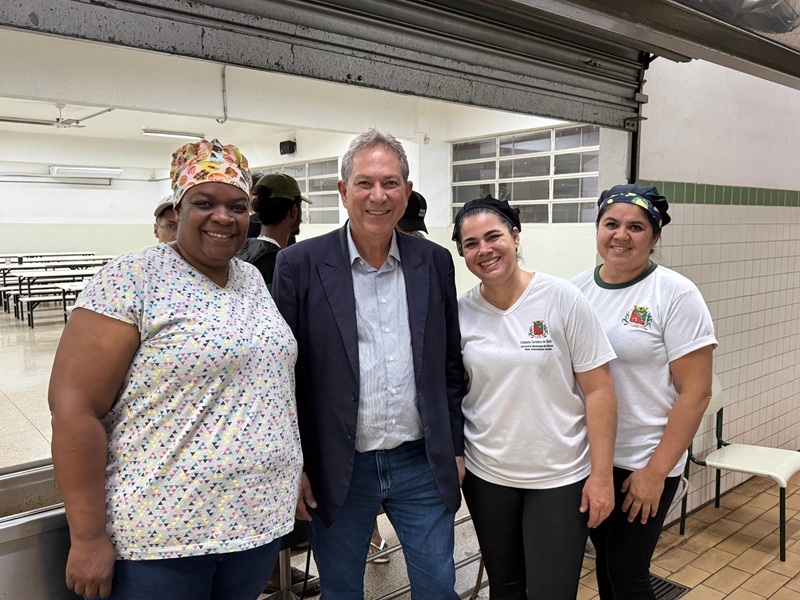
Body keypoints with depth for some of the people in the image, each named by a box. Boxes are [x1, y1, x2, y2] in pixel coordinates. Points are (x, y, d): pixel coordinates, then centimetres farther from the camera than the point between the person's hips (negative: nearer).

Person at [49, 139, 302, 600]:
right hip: (159, 537, -5)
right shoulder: (132, 280, -13)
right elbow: (75, 407, -15)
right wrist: (89, 538, -14)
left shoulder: (253, 279, 7)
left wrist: (295, 470, 12)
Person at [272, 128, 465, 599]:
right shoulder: (300, 265, -8)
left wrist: (456, 449, 7)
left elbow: (450, 365, 7)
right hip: (337, 471, -2)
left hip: (422, 465, 2)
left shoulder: (435, 262, 1)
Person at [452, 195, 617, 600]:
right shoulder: (460, 312, -3)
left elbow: (598, 390, -9)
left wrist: (602, 475, -10)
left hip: (560, 478, -2)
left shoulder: (562, 299, -11)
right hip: (486, 476, 3)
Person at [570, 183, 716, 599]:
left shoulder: (675, 295, -12)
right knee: (604, 563, 18)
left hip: (641, 464, -4)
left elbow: (695, 392, -12)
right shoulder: (577, 288, 2)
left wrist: (656, 471, -14)